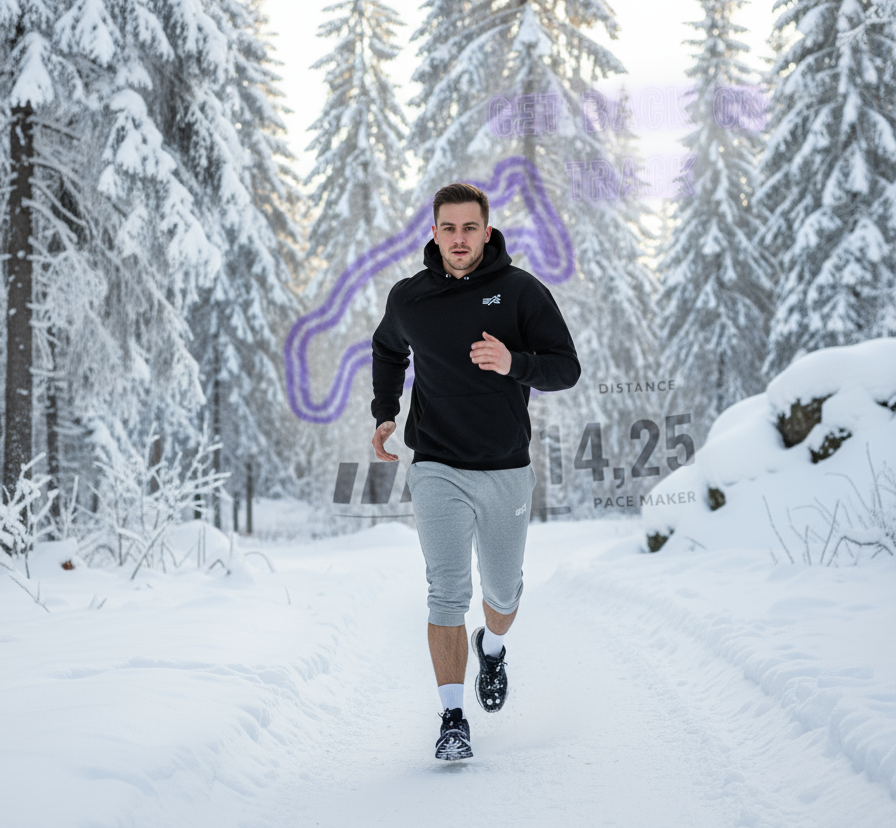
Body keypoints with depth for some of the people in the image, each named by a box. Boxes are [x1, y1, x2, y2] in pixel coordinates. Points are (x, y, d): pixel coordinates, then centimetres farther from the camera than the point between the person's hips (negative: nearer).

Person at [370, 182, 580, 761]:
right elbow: (389, 349, 23)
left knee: (503, 592, 15)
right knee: (449, 591, -13)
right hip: (438, 469, 0)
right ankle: (453, 719, -7)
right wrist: (385, 414, 9)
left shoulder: (522, 291, -6)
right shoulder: (408, 299, 0)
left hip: (507, 469, 1)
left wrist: (513, 363, -28)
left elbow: (566, 369, -9)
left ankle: (493, 648, 49)